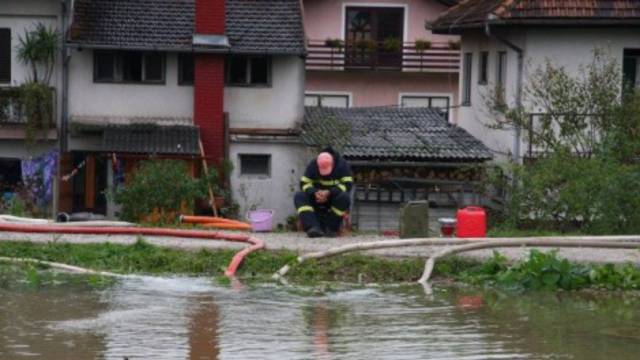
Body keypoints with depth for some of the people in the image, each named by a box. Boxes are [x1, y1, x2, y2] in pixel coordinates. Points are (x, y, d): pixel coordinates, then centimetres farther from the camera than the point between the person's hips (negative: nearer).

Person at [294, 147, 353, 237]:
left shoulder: (342, 165, -14)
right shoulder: (312, 166, -9)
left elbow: (347, 184, -21)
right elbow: (304, 183, -9)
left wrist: (329, 192, -33)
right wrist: (315, 192, -31)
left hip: (335, 197, -2)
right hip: (317, 199, 2)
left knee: (344, 197, -38)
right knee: (299, 197, -25)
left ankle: (331, 229, -26)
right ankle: (313, 227, -42)